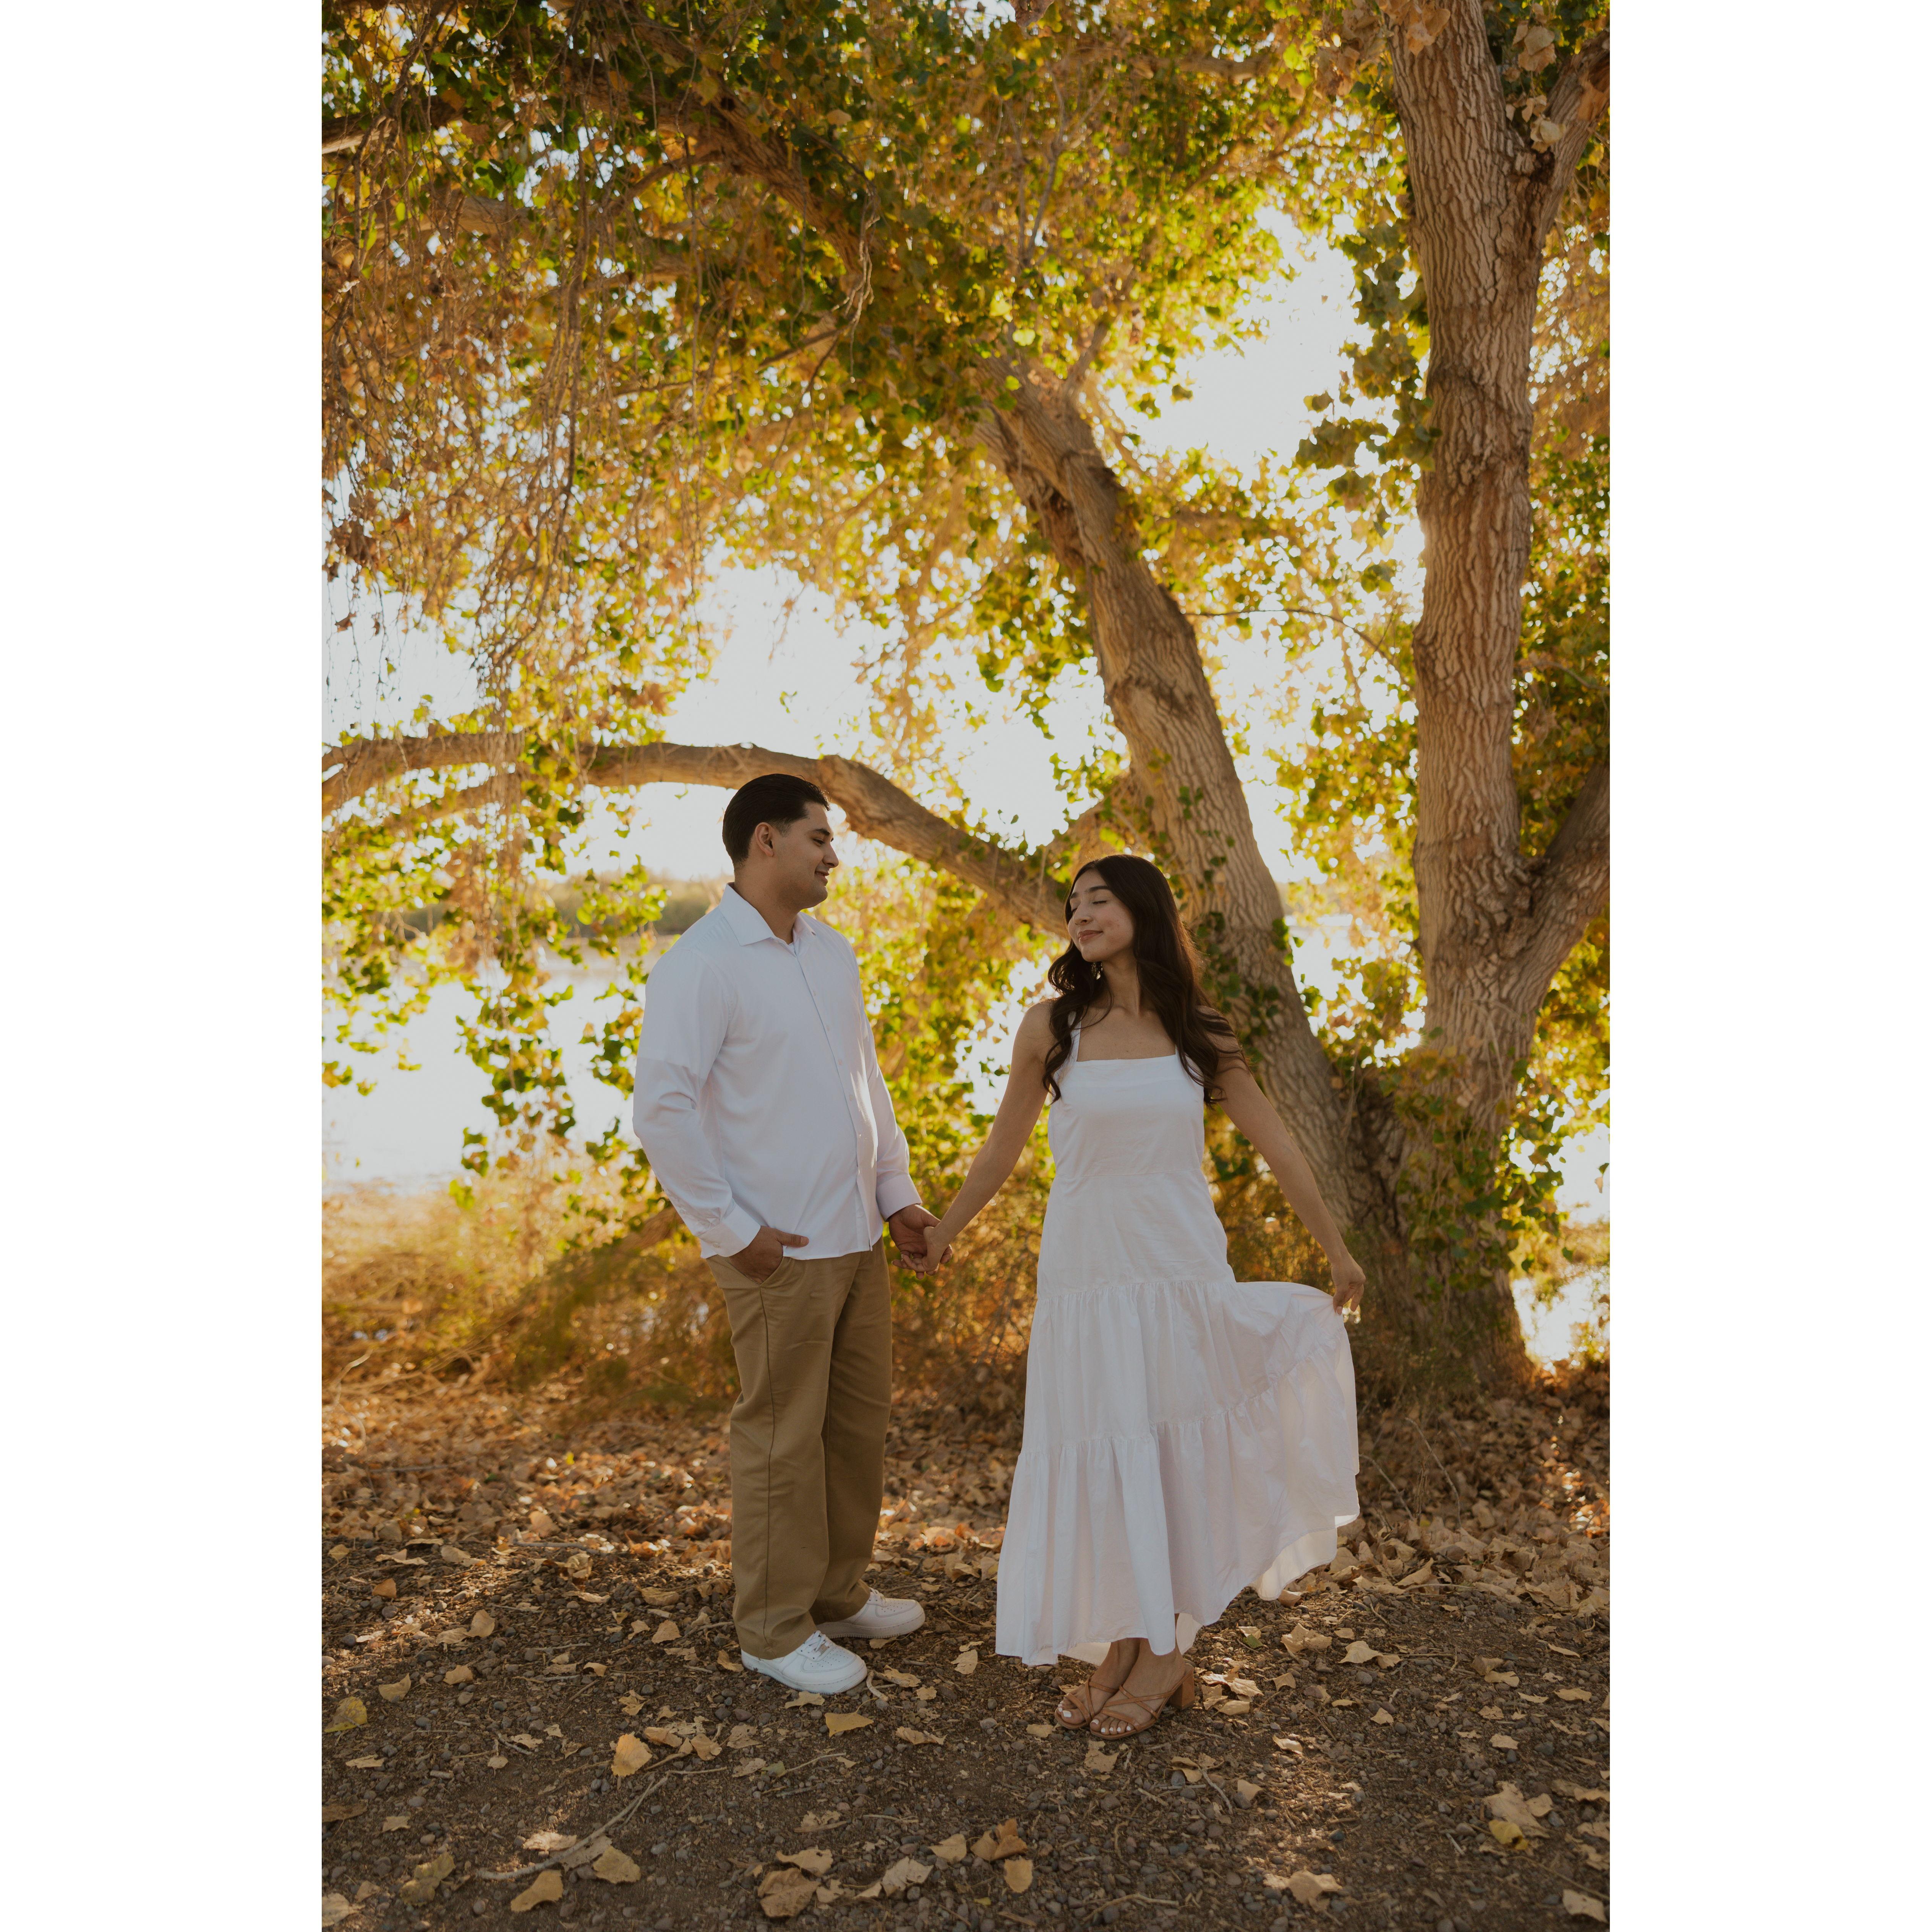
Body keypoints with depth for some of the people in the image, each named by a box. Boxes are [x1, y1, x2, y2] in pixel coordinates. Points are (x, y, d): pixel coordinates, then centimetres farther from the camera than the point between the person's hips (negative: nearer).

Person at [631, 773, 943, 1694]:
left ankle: (839, 1594, 36)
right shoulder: (700, 965, -14)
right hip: (780, 1252, -8)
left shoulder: (832, 953, 11)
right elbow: (663, 1108, -19)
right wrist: (732, 1230, -16)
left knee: (860, 1422, 17)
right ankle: (775, 1630, 24)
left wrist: (897, 1193, 12)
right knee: (783, 1440, 5)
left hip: (857, 1238, 8)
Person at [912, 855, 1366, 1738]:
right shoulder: (1052, 1026, -1)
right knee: (1100, 1453, 6)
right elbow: (1002, 1149, 9)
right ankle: (1122, 1647, 22)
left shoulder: (1197, 1034, 2)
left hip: (1183, 1266, 1)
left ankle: (1164, 1649, 22)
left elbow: (1275, 1144, 10)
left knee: (1176, 1450, 6)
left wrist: (1337, 1250, 14)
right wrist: (941, 1235, 16)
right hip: (1084, 1268, 0)